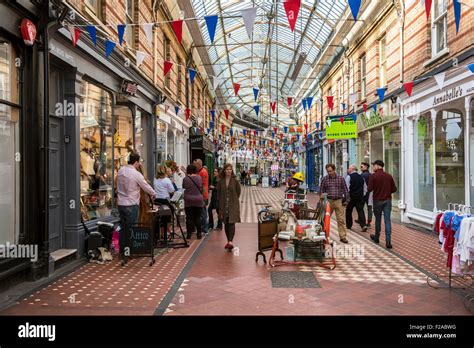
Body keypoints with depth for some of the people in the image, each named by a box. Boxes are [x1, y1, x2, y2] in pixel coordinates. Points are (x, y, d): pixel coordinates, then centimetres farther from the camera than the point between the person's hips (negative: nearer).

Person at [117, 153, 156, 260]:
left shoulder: (121, 171, 4)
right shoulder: (136, 174, -16)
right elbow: (146, 187, -7)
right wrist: (153, 194, 12)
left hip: (121, 203, 7)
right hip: (132, 205, -7)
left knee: (123, 228, 15)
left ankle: (122, 250, 23)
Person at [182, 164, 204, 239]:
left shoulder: (185, 179, -9)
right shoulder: (199, 178, -4)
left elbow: (183, 188, 5)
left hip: (188, 201, -1)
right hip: (198, 200, 1)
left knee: (189, 217, 6)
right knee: (198, 217, 8)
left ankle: (189, 233, 8)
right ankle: (199, 233, 11)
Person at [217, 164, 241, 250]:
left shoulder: (235, 181, -1)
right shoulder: (220, 181, 3)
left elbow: (238, 192, 7)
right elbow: (219, 194, 4)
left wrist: (233, 200, 6)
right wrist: (220, 208, 0)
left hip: (233, 205, -3)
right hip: (224, 205, 3)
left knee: (231, 223, -12)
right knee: (226, 224, 10)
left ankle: (231, 241, -18)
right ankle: (229, 241, 22)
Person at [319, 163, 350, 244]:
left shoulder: (341, 178, 2)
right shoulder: (324, 179, 2)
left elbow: (345, 190, 7)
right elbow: (321, 190, 8)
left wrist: (346, 200, 3)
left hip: (339, 201, -1)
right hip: (328, 201, 1)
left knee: (341, 220, -1)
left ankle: (343, 236, 7)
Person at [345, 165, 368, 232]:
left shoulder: (349, 177, -8)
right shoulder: (361, 177, 9)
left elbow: (346, 188, -13)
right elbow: (365, 188, 13)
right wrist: (363, 195, 18)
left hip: (351, 196, -4)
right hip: (360, 197, 4)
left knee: (348, 211, 11)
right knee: (360, 211, 3)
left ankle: (348, 225, 18)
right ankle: (363, 225, -12)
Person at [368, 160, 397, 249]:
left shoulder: (373, 176, -10)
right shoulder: (389, 176, 2)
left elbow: (370, 189, -13)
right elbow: (394, 189, 3)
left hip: (377, 200, -2)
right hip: (387, 200, 2)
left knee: (378, 219, 14)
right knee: (387, 220, 1)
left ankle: (376, 237, 29)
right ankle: (388, 241, -6)